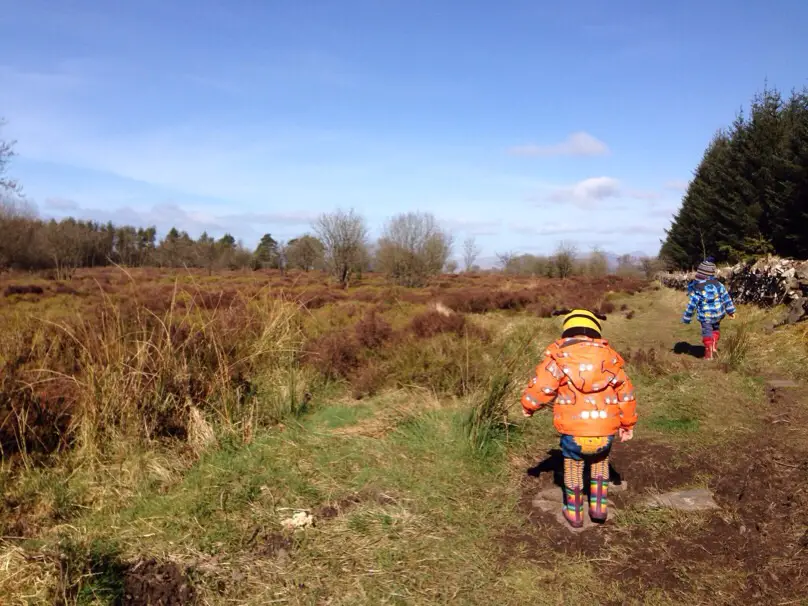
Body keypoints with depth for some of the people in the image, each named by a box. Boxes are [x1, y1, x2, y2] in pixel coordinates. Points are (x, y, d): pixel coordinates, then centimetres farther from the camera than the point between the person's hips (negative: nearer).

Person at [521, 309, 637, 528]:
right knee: (600, 460, 34)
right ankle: (599, 506, 31)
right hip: (605, 433, 2)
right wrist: (628, 424, 30)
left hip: (573, 432, -2)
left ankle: (574, 513, 38)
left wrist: (528, 406, 12)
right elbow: (626, 395, 15)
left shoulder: (559, 357, -2)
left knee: (573, 466, 27)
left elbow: (540, 388, -9)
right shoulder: (609, 357, 8)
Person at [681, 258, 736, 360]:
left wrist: (686, 318, -5)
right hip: (718, 314, 3)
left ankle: (709, 353, 13)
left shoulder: (697, 289, -19)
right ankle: (714, 346, 29)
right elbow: (726, 298, -1)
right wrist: (731, 310, 10)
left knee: (707, 333, 10)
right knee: (716, 329, 28)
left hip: (705, 316, -3)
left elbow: (692, 305, -15)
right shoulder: (718, 284, -8)